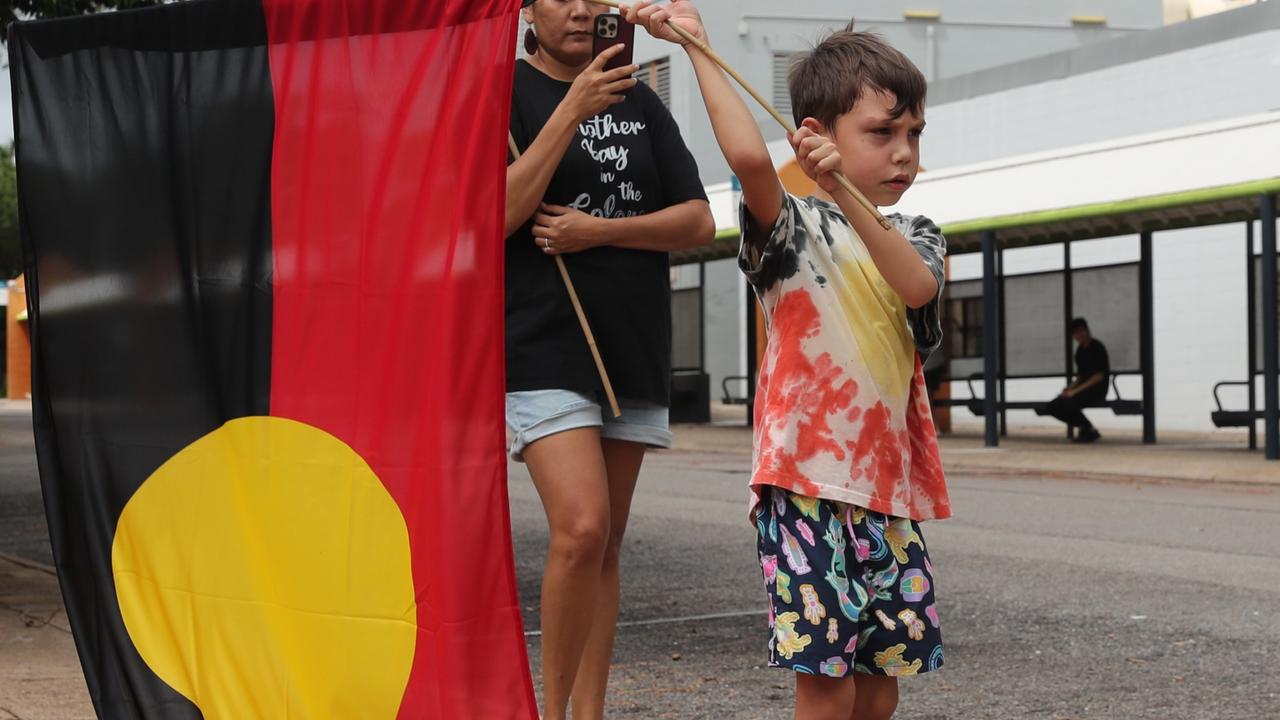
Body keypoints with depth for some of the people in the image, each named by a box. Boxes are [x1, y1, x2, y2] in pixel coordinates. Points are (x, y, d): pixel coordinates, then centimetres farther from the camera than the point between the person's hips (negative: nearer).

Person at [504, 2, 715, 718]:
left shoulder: (639, 101, 14)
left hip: (635, 347, 5)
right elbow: (495, 217, -14)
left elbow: (699, 221, 8)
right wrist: (573, 110, -18)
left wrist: (598, 231, -8)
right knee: (581, 527, -19)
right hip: (544, 344, -5)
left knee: (606, 546, 7)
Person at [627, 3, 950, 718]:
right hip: (809, 483, -5)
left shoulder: (914, 236, 15)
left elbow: (918, 286, -10)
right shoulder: (796, 228, -1)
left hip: (891, 488, 6)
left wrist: (847, 198, -22)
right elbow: (750, 157, -22)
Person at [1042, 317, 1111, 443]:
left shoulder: (1097, 348, -9)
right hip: (1083, 389, 8)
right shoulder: (1080, 350, 14)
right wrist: (1069, 389, -1)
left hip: (1096, 391, -8)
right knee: (1051, 408, -8)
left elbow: (1100, 376, -17)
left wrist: (1076, 391, -20)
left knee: (1069, 404, -33)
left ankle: (1090, 430, -9)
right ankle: (1085, 428, 1)